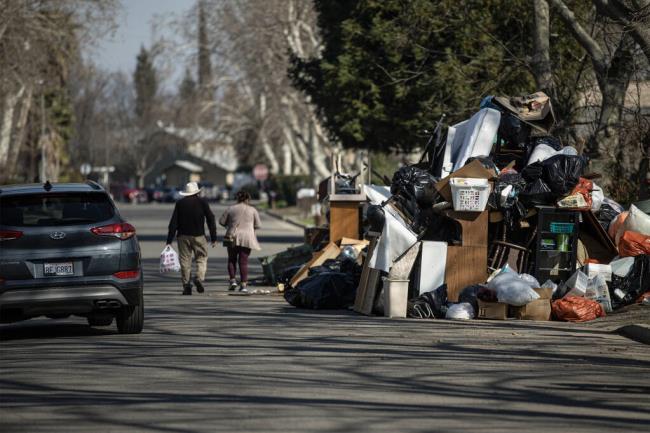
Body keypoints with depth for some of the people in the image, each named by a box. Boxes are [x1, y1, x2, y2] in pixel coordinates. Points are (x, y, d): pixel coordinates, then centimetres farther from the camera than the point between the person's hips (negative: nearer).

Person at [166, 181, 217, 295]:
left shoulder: (180, 203, 4)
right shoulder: (202, 202, 2)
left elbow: (173, 223, 1)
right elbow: (211, 220, 1)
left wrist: (169, 240, 1)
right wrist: (213, 238, 6)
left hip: (183, 236, 1)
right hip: (198, 235, -1)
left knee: (185, 260, 5)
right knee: (201, 258, 7)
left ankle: (186, 284, 1)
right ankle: (199, 278, -15)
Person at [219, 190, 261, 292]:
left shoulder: (231, 209, 3)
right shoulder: (253, 210, 3)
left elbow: (221, 221, 4)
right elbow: (257, 225, 4)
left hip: (233, 237, 0)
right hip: (247, 238, 0)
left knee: (232, 260, 13)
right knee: (243, 261, 2)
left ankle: (233, 280, 0)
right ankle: (243, 284, -2)